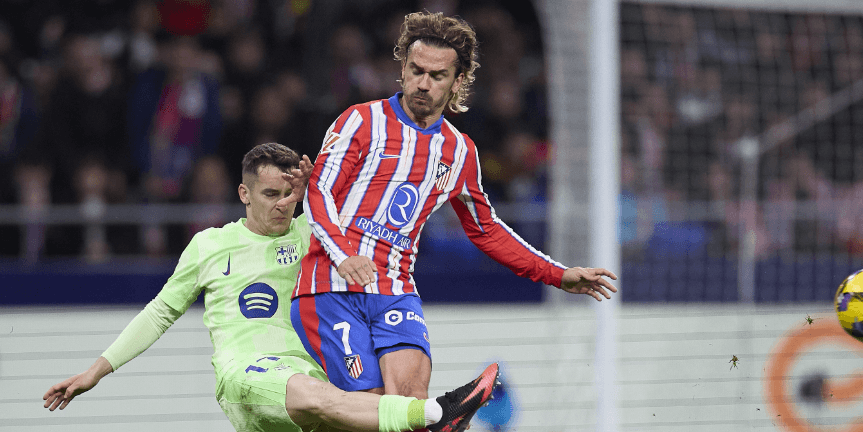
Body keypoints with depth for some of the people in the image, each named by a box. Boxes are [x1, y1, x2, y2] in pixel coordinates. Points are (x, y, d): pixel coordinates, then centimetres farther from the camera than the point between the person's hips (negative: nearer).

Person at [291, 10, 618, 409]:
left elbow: (486, 231, 28)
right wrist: (343, 255, -25)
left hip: (396, 293, 3)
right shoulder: (363, 122, 1)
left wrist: (559, 276, 23)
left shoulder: (460, 153, 15)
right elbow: (318, 194, -7)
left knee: (411, 383, -23)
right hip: (332, 288, -3)